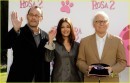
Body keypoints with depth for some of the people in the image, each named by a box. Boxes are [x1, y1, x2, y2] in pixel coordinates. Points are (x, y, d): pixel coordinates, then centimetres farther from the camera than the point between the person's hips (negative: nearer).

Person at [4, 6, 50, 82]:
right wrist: (15, 30, -34)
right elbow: (6, 45, -20)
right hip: (19, 79, -3)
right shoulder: (19, 33, -3)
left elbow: (47, 60, 9)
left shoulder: (45, 36, 7)